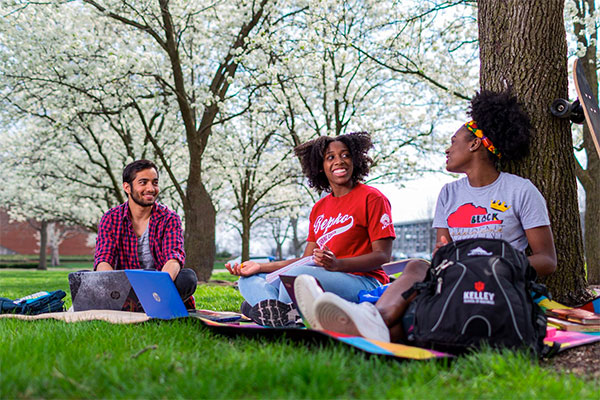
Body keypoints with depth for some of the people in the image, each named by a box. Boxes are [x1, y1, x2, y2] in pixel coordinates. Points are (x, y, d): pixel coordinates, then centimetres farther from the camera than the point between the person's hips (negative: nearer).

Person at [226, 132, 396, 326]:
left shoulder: (371, 198, -1)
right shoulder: (319, 208, 20)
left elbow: (383, 255, -9)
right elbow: (307, 260, 17)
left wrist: (337, 264, -26)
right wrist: (261, 267, 6)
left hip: (364, 282, -8)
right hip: (325, 280, 8)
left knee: (297, 274, -37)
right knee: (249, 279, -4)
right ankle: (275, 312, -36)